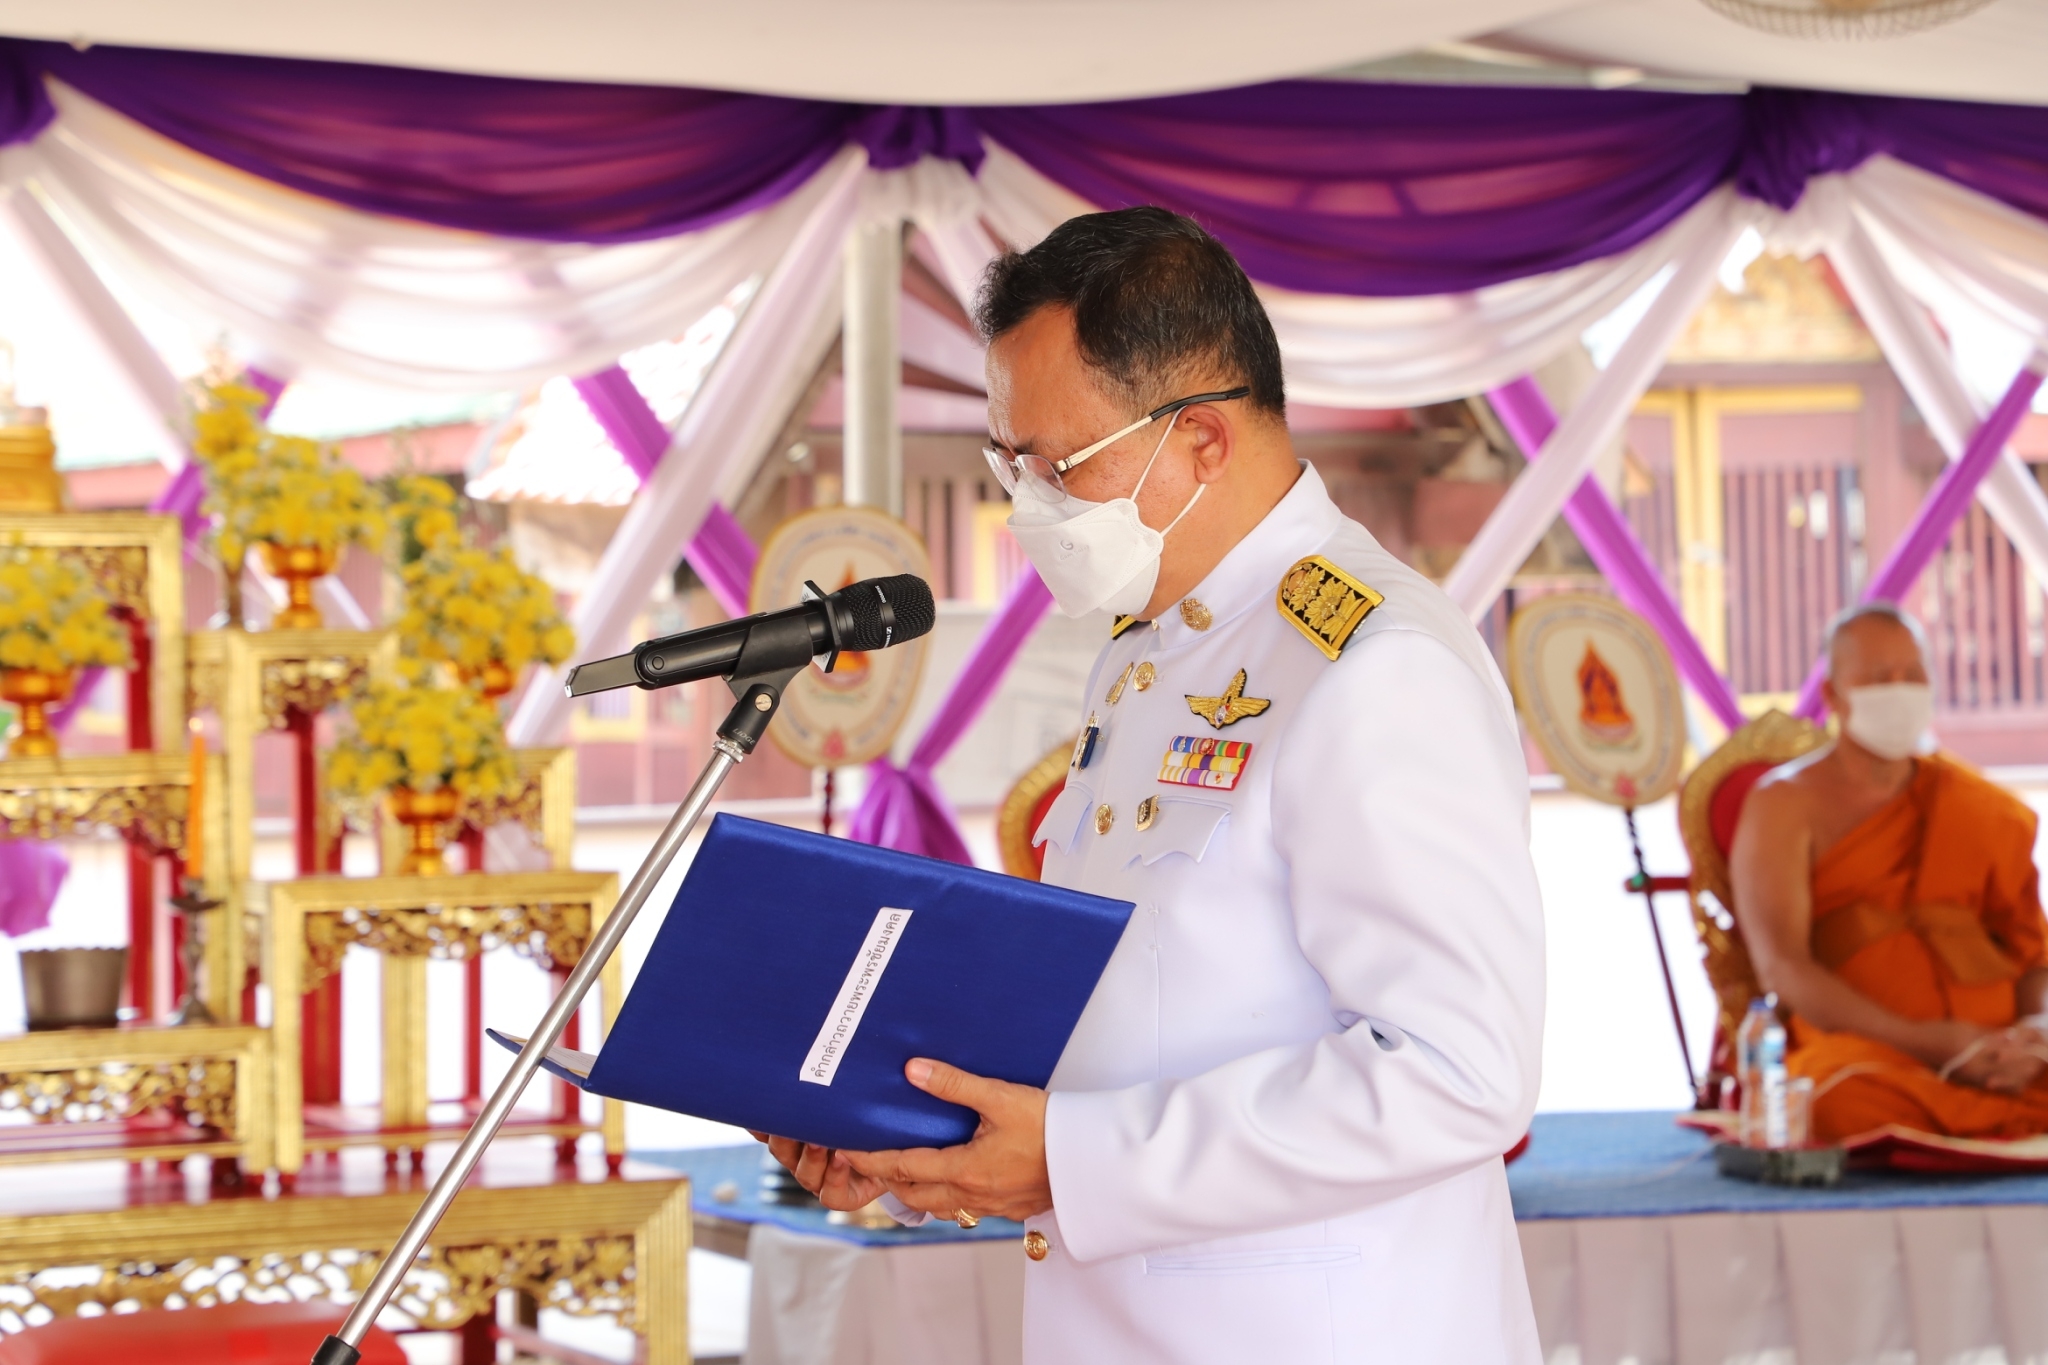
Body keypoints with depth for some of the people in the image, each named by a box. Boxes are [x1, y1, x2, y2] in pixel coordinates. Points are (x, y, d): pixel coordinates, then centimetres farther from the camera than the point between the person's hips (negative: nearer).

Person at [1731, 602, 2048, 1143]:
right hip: (1864, 1052, -2)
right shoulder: (1785, 804, 6)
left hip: (1995, 1052, 2)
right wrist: (1918, 1041, -18)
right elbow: (1782, 964, -7)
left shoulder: (1982, 807, 21)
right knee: (1848, 1099, -39)